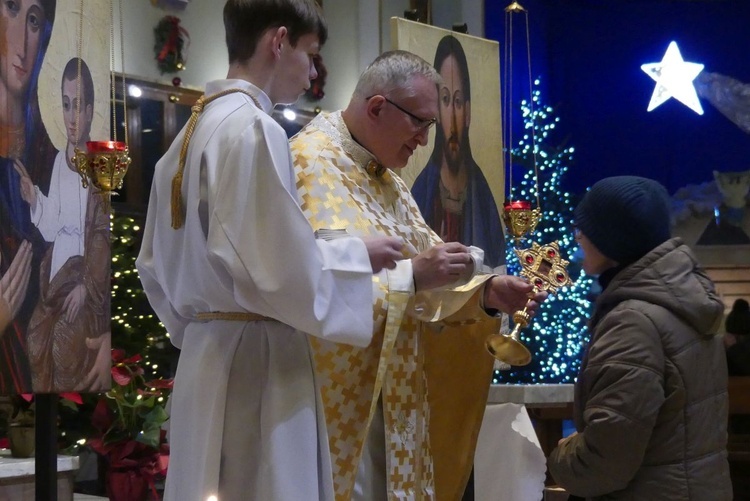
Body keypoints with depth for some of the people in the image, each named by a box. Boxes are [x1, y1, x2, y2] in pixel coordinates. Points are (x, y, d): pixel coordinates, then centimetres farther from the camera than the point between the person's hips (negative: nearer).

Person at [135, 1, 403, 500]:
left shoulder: (192, 132, 13)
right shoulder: (254, 129, -14)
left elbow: (156, 263, 18)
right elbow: (279, 266, -20)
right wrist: (358, 255, -5)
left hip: (205, 355, 9)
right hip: (255, 359, -9)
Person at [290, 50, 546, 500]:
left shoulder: (386, 179, 15)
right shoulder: (310, 163, -13)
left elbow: (424, 287, 13)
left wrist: (485, 293, -4)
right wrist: (411, 275, -25)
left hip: (388, 398, 9)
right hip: (331, 398, -8)